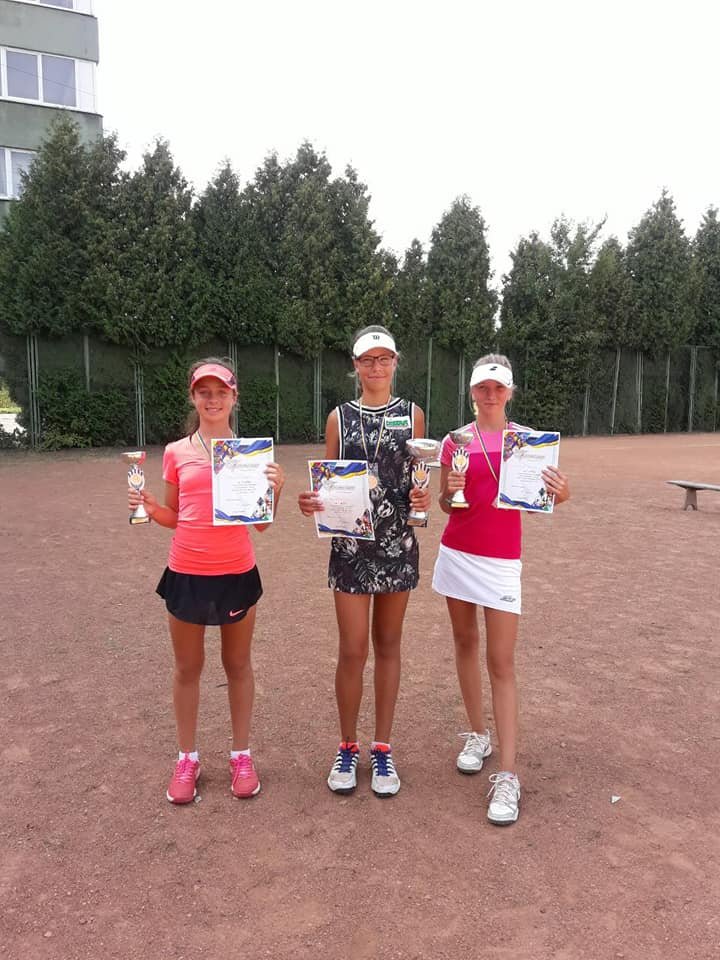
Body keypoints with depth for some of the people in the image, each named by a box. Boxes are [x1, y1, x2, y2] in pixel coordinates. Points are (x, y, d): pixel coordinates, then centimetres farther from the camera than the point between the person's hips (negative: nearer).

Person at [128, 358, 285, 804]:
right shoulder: (176, 453, 2)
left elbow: (262, 522, 1)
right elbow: (175, 518, 10)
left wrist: (275, 490, -16)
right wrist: (149, 507, -9)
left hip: (237, 573, -1)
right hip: (186, 573, 1)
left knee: (238, 664, 14)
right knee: (187, 668, 14)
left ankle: (242, 755, 30)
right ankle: (187, 758, 31)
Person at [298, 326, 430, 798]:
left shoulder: (412, 415, 4)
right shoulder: (340, 417, 4)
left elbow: (419, 481, 6)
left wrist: (422, 499, -17)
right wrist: (312, 502, -16)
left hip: (398, 543, 0)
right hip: (350, 544, 0)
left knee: (388, 645, 11)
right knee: (353, 651, 2)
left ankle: (383, 748, 26)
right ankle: (348, 746, 23)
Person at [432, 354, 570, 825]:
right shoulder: (455, 441, 2)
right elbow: (446, 505, 8)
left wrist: (561, 494, -22)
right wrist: (449, 491, -14)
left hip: (501, 560, -2)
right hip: (457, 553, 3)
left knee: (502, 662, -5)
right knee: (466, 642, 13)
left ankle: (508, 776, -1)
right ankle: (478, 736, 30)